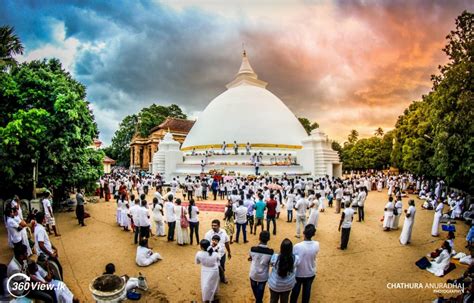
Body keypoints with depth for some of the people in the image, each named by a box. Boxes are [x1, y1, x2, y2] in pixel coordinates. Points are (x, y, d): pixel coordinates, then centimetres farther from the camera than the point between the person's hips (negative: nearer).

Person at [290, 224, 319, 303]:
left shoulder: (297, 246, -31)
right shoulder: (316, 245, -22)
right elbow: (314, 255, -1)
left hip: (298, 273, -2)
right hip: (310, 273, 2)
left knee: (295, 290, 22)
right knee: (307, 290, 25)